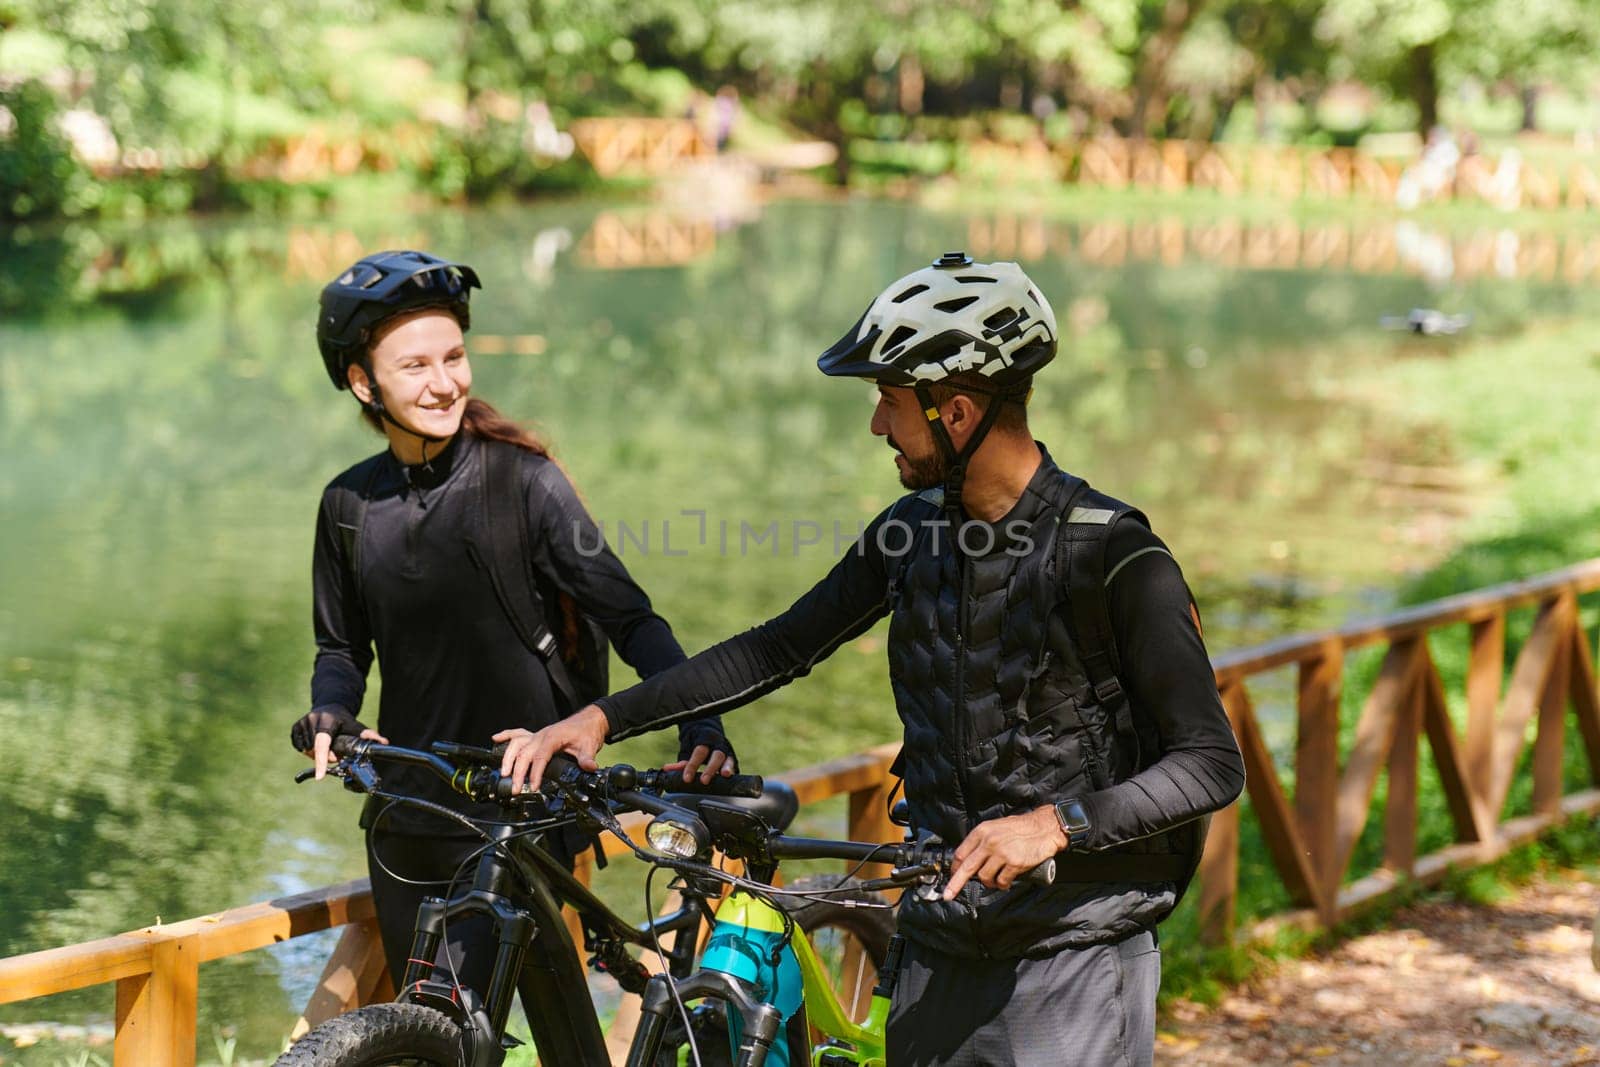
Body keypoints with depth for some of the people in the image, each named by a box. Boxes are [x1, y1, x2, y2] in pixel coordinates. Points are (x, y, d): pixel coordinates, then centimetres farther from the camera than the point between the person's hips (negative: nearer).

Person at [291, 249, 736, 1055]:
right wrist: (329, 718, -6)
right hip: (407, 825, 5)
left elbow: (627, 616, -10)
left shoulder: (520, 477, -8)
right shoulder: (350, 503, 5)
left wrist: (699, 722, -25)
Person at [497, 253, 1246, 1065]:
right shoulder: (916, 528, 5)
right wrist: (603, 716, 6)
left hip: (1077, 953, -6)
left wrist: (1058, 822, -28)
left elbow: (1213, 763, -15)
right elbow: (783, 647, 13)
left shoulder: (1113, 557, -15)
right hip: (941, 953, 6)